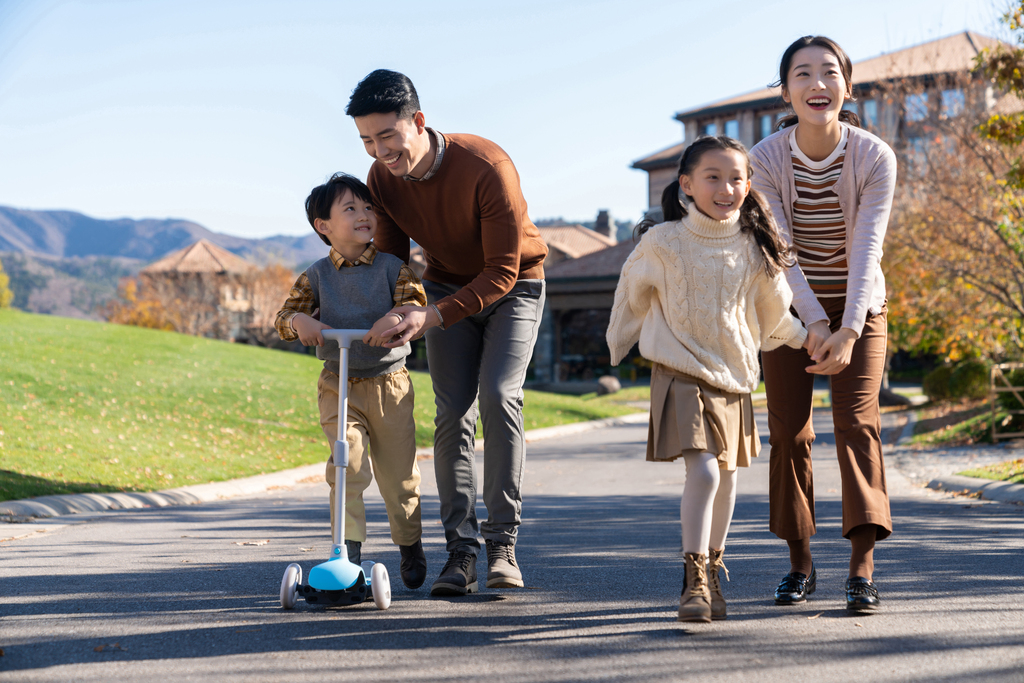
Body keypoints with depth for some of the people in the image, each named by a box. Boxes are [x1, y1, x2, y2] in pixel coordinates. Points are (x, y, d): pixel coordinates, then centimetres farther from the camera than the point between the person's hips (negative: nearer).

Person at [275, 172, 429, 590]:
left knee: (398, 472, 6)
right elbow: (284, 317, -4)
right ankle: (350, 548, -6)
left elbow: (416, 302, -16)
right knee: (348, 463, -15)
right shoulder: (317, 276, 0)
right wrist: (299, 321, -27)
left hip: (389, 384, 0)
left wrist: (396, 316, -37)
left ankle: (410, 544, 29)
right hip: (338, 386, 0)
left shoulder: (391, 268, -2)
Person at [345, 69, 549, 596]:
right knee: (453, 414, -7)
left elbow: (502, 271, -29)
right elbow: (392, 257, 1)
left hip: (513, 286, -4)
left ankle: (503, 542, -16)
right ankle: (461, 549, -3)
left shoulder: (486, 167, -32)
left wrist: (432, 317, -38)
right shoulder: (382, 178, -14)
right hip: (448, 288, 4)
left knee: (498, 395, -22)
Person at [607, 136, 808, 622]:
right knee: (703, 471, -18)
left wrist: (809, 340, 20)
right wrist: (618, 345, 21)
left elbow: (774, 313, 16)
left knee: (725, 477, 12)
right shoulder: (663, 243, -8)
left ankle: (712, 571, 30)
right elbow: (632, 293, 10)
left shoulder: (755, 250, -1)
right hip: (682, 375, -4)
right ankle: (694, 580, -11)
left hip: (735, 377, 4)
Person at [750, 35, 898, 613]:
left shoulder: (875, 158, -17)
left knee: (858, 420, -14)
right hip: (790, 307, 1)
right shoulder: (766, 159, -15)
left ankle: (863, 568, -18)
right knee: (789, 429, -2)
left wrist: (850, 330, -32)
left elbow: (867, 249, -22)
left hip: (859, 307, -1)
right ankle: (801, 564, 9)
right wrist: (816, 323, -27)